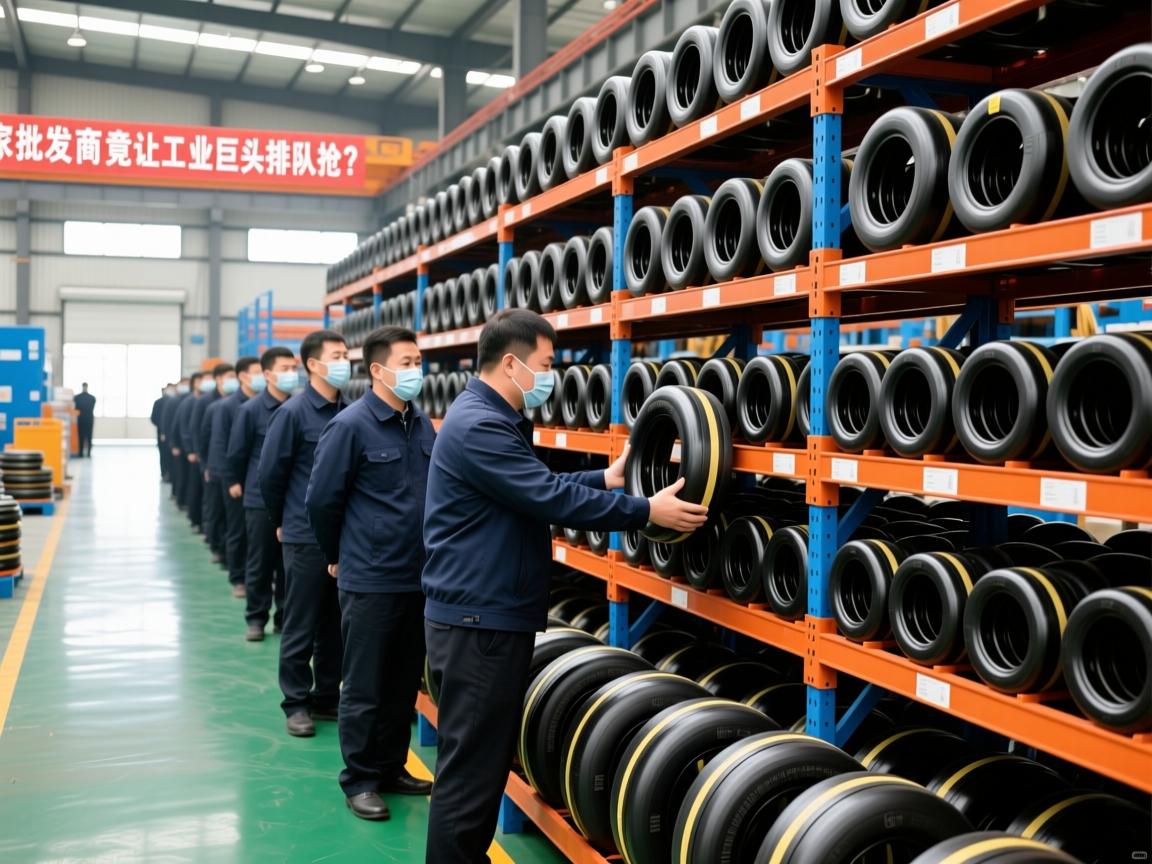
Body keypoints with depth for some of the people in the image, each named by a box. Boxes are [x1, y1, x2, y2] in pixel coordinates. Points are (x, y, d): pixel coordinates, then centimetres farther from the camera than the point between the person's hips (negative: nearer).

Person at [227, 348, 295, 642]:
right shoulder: (251, 410, -8)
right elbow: (236, 452, 2)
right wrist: (239, 483, 12)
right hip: (260, 499, -2)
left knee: (289, 563, 10)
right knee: (259, 563, 8)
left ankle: (285, 617, 21)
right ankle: (256, 618, 19)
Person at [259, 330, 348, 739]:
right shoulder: (293, 412, -10)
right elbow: (270, 473, -5)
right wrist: (282, 521, 4)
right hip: (306, 537, -5)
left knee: (336, 624, 13)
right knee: (301, 626, 5)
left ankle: (327, 697, 26)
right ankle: (296, 703, 16)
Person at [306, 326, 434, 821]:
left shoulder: (421, 424, 6)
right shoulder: (350, 426, -13)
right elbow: (322, 500, -9)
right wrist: (338, 556, 2)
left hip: (418, 577, 6)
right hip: (370, 580, -6)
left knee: (404, 684, 16)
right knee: (365, 688, 5)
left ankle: (391, 769, 30)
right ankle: (359, 780, 18)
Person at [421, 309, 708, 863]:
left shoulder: (489, 418, 15)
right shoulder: (479, 426, -20)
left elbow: (536, 486, 20)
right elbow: (550, 499, -23)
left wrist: (604, 479, 13)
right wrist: (647, 511, -17)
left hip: (491, 614, 11)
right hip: (478, 621, -11)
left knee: (485, 757, 18)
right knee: (471, 767, -3)